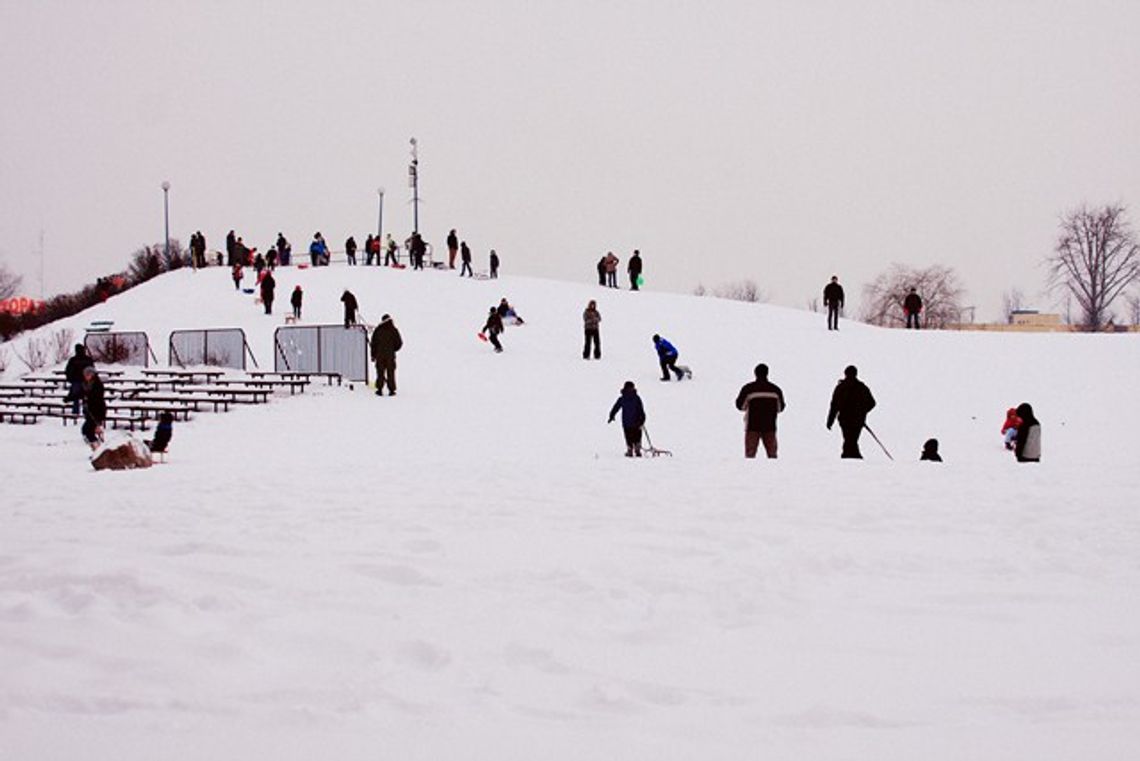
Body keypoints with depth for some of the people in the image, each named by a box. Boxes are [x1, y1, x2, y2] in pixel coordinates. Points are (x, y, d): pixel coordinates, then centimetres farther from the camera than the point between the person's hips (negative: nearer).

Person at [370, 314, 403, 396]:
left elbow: (373, 343, 3)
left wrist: (373, 355, 9)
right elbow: (399, 343, 1)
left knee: (380, 372, 7)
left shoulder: (378, 330, 1)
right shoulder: (393, 330, -3)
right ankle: (391, 390, 2)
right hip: (390, 355, -1)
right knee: (390, 373, 4)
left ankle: (379, 389, 4)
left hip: (379, 355, 1)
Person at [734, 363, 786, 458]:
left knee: (750, 454, 0)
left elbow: (740, 406, 0)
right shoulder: (775, 389, 0)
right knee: (772, 454, 7)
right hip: (770, 426, 2)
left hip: (753, 426, -2)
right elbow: (780, 408, 9)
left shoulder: (748, 388, -8)